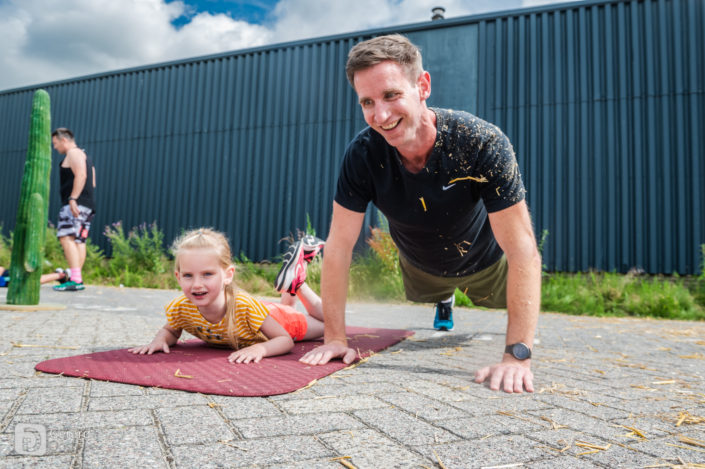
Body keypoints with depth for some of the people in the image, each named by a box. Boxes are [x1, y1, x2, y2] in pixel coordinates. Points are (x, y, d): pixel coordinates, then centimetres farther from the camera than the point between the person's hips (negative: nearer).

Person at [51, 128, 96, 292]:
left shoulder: (73, 153, -3)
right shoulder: (83, 155, 28)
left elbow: (80, 175, -19)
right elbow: (92, 183, 25)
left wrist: (73, 198, -24)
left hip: (76, 204, -10)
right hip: (87, 205, 10)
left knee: (66, 237, -17)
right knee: (78, 241, 7)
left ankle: (75, 279, -26)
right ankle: (77, 279, 8)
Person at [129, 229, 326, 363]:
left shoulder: (245, 306, -47)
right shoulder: (180, 308, -35)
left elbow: (286, 341, -40)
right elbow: (170, 331, -12)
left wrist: (260, 348, -60)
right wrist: (159, 340, -36)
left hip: (275, 319, -4)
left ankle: (297, 279, 28)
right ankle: (289, 285, 46)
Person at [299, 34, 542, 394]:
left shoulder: (483, 143, -37)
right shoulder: (363, 154, -31)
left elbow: (522, 251, -37)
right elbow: (339, 246, -25)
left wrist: (517, 355, -41)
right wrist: (335, 337, -27)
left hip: (485, 263, -1)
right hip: (420, 267, 2)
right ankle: (443, 302, 61)